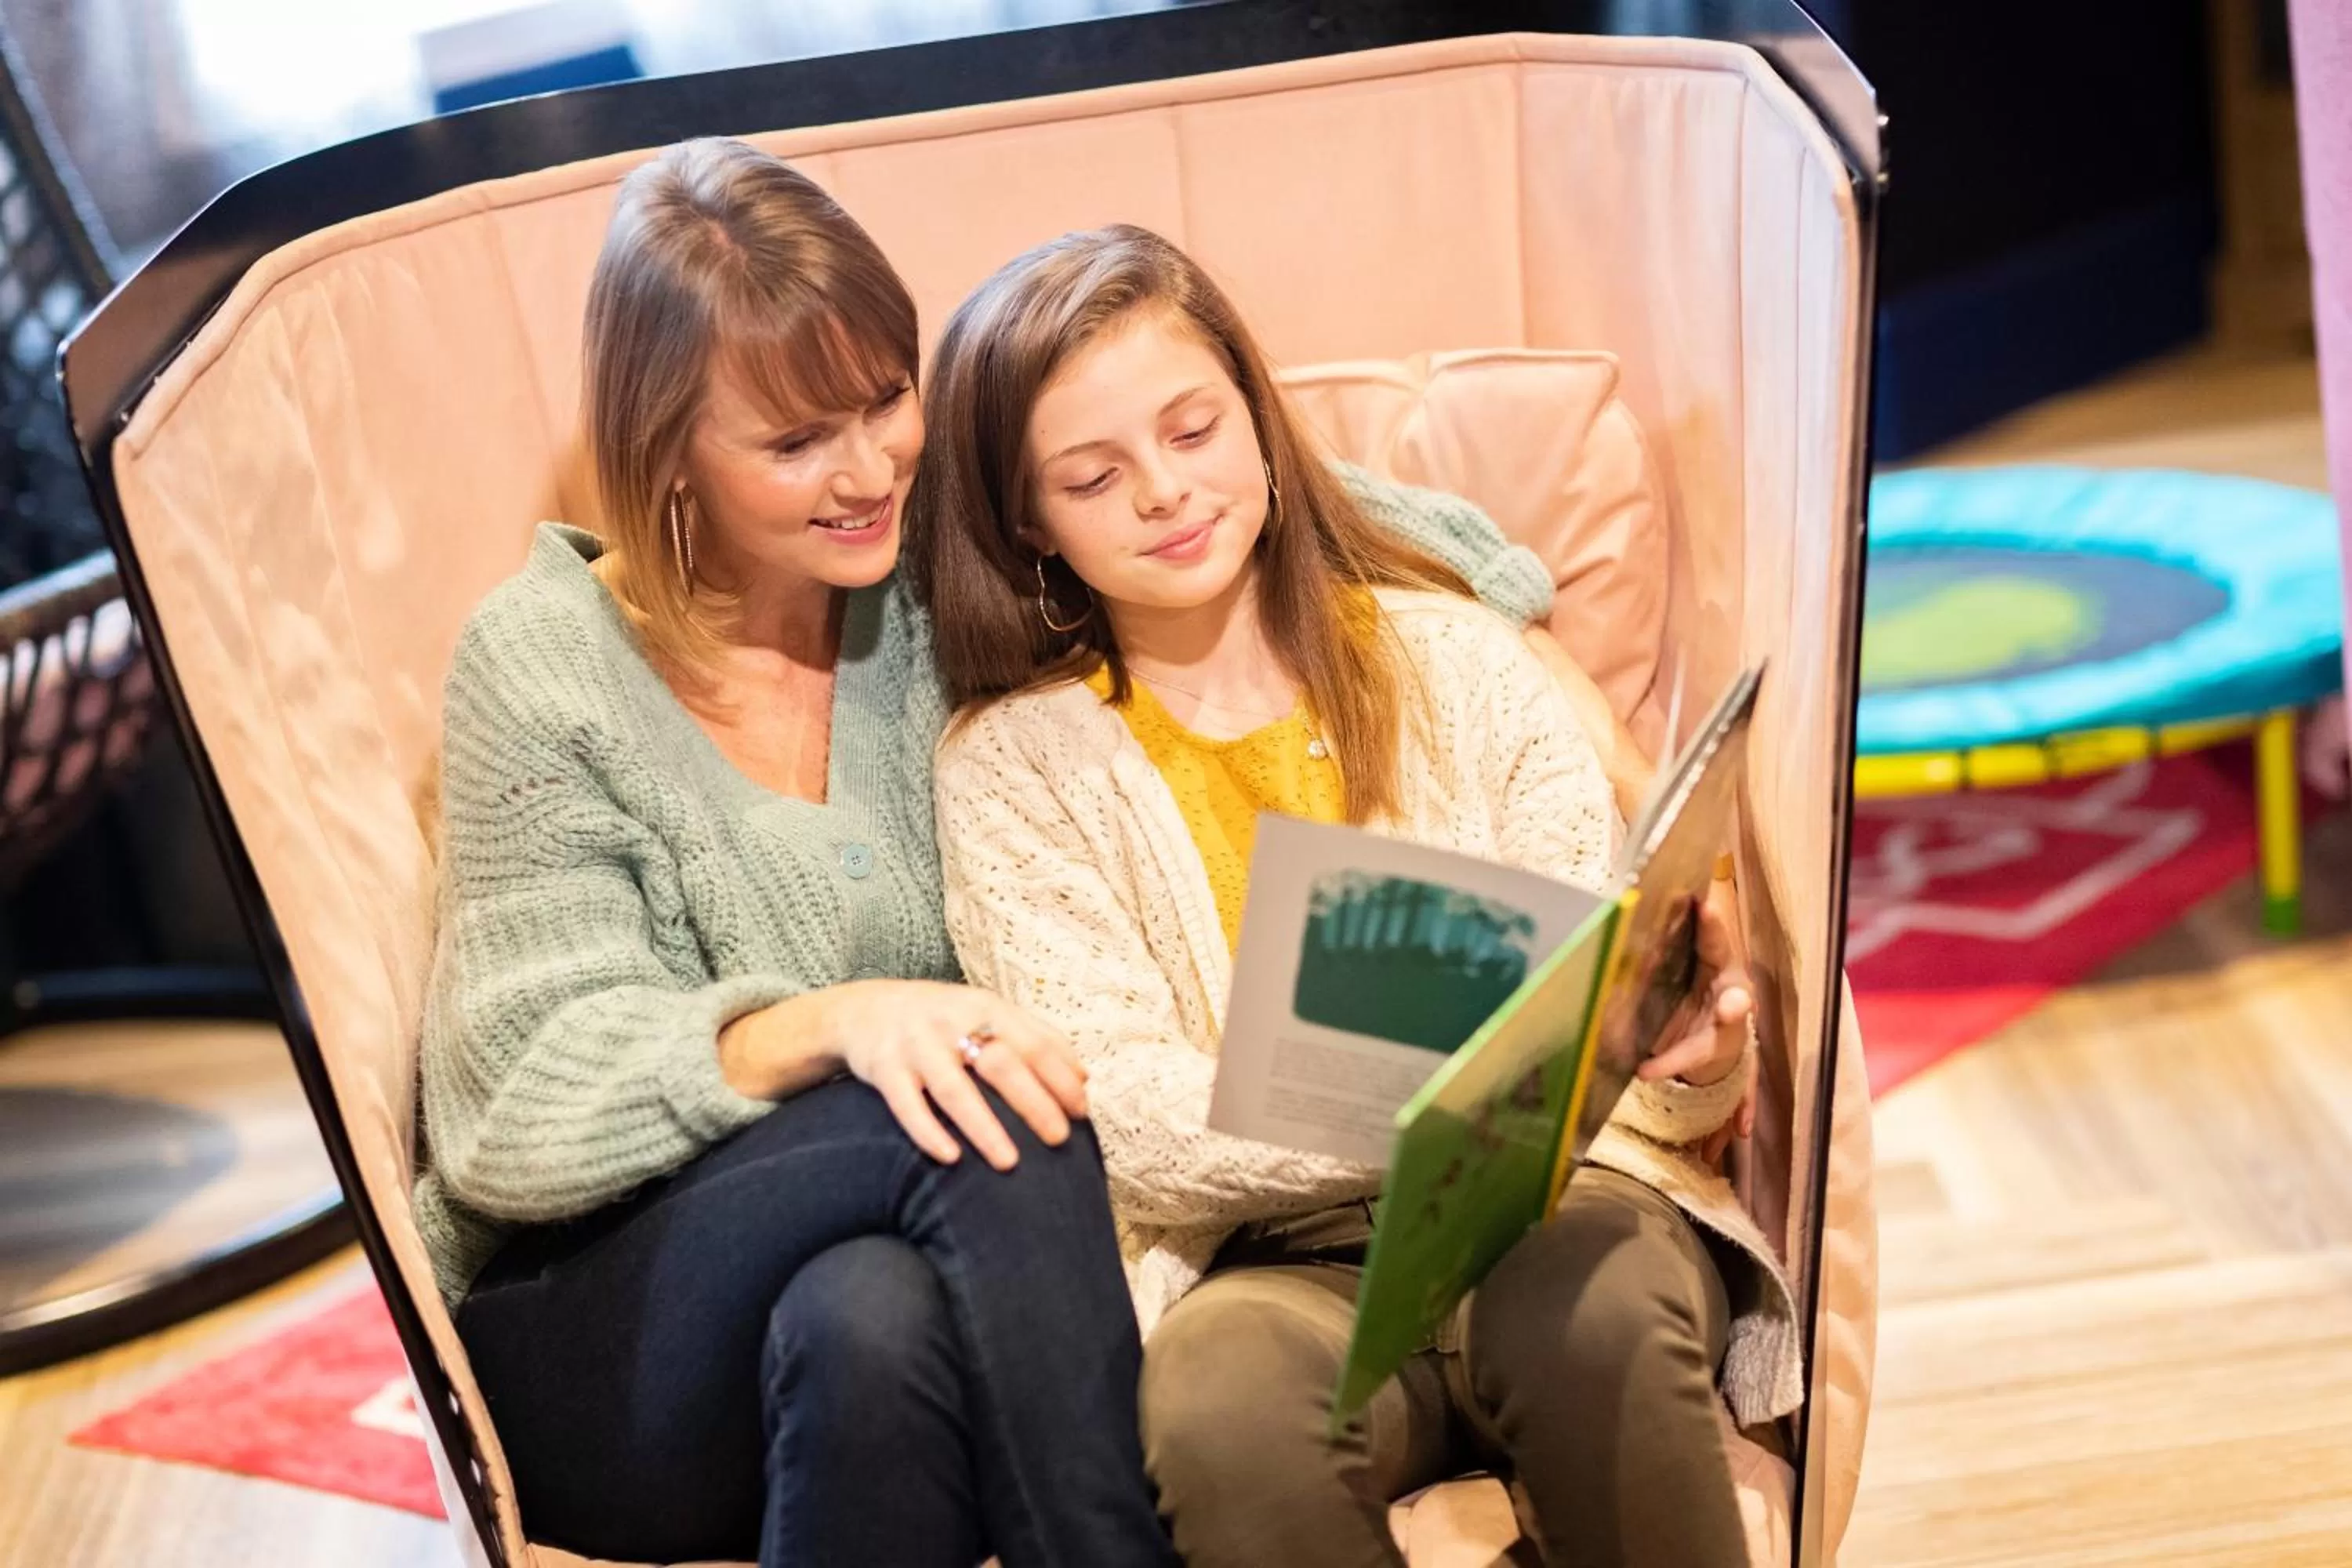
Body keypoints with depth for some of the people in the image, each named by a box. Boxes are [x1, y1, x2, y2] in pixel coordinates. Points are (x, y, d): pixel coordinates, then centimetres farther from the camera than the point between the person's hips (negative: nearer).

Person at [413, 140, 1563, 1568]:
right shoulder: (544, 670, -6)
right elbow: (516, 1108, -11)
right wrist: (826, 1025, -26)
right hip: (591, 1345, -2)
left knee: (873, 1323, -34)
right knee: (949, 1174, -30)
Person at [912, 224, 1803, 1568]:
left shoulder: (1456, 660, 9)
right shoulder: (1012, 767, 4)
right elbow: (1126, 1116, -7)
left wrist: (1699, 1058, -20)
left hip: (1553, 1195, 1)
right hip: (1271, 1263, -1)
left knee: (1598, 1310, -34)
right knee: (1219, 1407, -36)